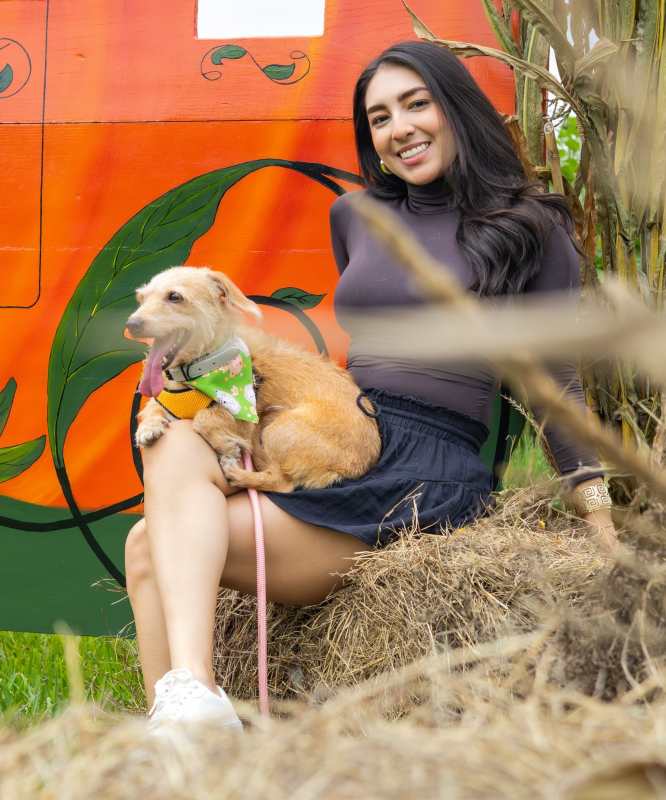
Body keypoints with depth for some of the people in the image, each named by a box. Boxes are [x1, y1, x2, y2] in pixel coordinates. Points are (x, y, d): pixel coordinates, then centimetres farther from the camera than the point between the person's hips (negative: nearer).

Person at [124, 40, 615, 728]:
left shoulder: (529, 231, 4)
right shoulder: (355, 216, 18)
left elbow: (556, 386, 5)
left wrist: (602, 528, 1)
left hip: (428, 476, -6)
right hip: (336, 450, 6)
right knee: (151, 548, -20)